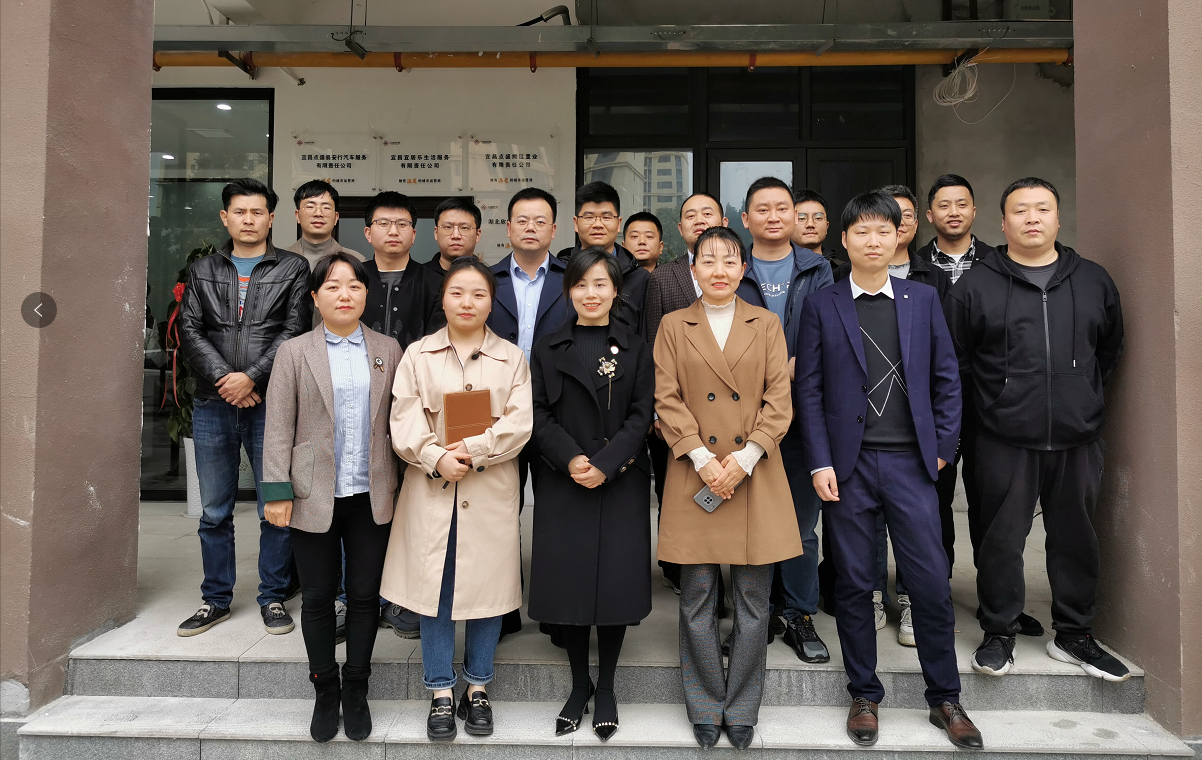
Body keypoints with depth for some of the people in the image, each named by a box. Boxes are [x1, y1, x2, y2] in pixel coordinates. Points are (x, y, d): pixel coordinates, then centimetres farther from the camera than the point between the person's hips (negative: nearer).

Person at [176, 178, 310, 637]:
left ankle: (273, 598, 18)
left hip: (271, 404, -2)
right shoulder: (202, 271, 14)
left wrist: (251, 376, -13)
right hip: (213, 405, 3)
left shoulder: (293, 269, 5)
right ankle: (216, 600, 24)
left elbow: (294, 332, -4)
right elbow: (190, 330, 5)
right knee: (214, 511, 10)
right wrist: (224, 378, -9)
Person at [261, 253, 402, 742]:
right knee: (318, 598, 10)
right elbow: (279, 427, -1)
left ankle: (356, 692, 26)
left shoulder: (388, 351, 6)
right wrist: (277, 491, -6)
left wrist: (402, 482, 2)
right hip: (314, 496, -1)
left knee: (365, 596, 9)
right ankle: (325, 692, 28)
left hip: (372, 496, 1)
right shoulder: (294, 353, 2)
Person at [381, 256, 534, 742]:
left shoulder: (512, 358, 8)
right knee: (434, 588, 5)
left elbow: (519, 423, -3)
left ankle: (477, 689, 23)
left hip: (491, 490, 0)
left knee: (487, 588, 6)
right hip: (431, 489, 0)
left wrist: (472, 450, -15)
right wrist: (435, 458, -17)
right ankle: (441, 694, 20)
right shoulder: (418, 355, 8)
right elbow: (405, 420, -1)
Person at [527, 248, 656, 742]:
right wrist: (570, 459, -16)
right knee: (569, 583, 5)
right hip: (563, 484, 1)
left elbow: (641, 415, -2)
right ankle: (579, 684, 25)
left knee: (616, 582, 3)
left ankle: (606, 687, 22)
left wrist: (605, 463, -15)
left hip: (621, 482, 0)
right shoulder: (549, 349, 8)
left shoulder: (635, 349, 6)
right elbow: (540, 415, 0)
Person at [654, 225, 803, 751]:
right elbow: (667, 400, 0)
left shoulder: (766, 324, 8)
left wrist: (744, 458, -11)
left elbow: (779, 401, 2)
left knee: (753, 602, 6)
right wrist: (703, 459, -11)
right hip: (695, 478, 0)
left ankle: (741, 711, 24)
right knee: (697, 600, 6)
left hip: (755, 477, 1)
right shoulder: (673, 327, 7)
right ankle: (705, 709, 24)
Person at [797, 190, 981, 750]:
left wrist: (944, 446, 3)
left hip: (910, 462, 1)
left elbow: (946, 377, 11)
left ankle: (945, 699, 21)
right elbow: (809, 389, 1)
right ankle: (864, 695, 22)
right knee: (854, 584, 6)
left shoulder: (923, 299, 10)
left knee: (932, 583, 2)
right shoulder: (822, 306, 5)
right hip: (848, 466, -1)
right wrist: (819, 463, -6)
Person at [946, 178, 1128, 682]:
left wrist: (1082, 396, 12)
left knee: (1075, 537, 12)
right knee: (1002, 538, 3)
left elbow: (1110, 349, 19)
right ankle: (999, 633, 18)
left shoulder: (1094, 281, 10)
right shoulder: (976, 286, 0)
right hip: (1005, 441, -3)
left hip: (1078, 438, 3)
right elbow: (954, 361, 3)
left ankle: (1074, 634, 27)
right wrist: (996, 401, 3)